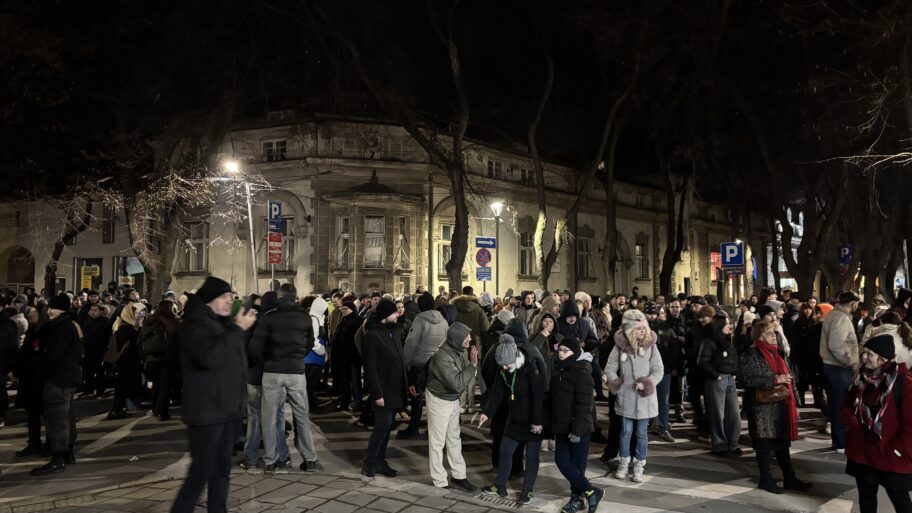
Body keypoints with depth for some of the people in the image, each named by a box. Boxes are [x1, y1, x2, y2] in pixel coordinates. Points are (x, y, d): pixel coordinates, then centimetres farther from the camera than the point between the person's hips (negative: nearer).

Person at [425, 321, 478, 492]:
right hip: (439, 400, -8)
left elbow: (464, 375, 0)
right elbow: (457, 383, -32)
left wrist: (472, 362, -17)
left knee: (454, 438, 16)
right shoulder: (443, 357, -30)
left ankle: (459, 476, 26)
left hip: (453, 399, 9)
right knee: (437, 442, 5)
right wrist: (472, 365, -28)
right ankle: (440, 481, 17)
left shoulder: (459, 351, -5)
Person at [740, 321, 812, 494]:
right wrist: (774, 380, -22)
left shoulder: (777, 354, 14)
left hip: (780, 405, 7)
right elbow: (748, 379, -20)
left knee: (782, 443, 12)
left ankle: (790, 479, 20)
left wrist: (788, 387, 6)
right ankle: (766, 480, 14)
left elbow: (787, 375, 23)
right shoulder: (750, 355, -10)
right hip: (761, 406, -7)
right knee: (764, 444, 2)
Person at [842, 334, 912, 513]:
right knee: (866, 494, 18)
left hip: (891, 457, -5)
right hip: (862, 451, 6)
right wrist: (850, 421, -5)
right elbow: (846, 406, 15)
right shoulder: (862, 379, 4)